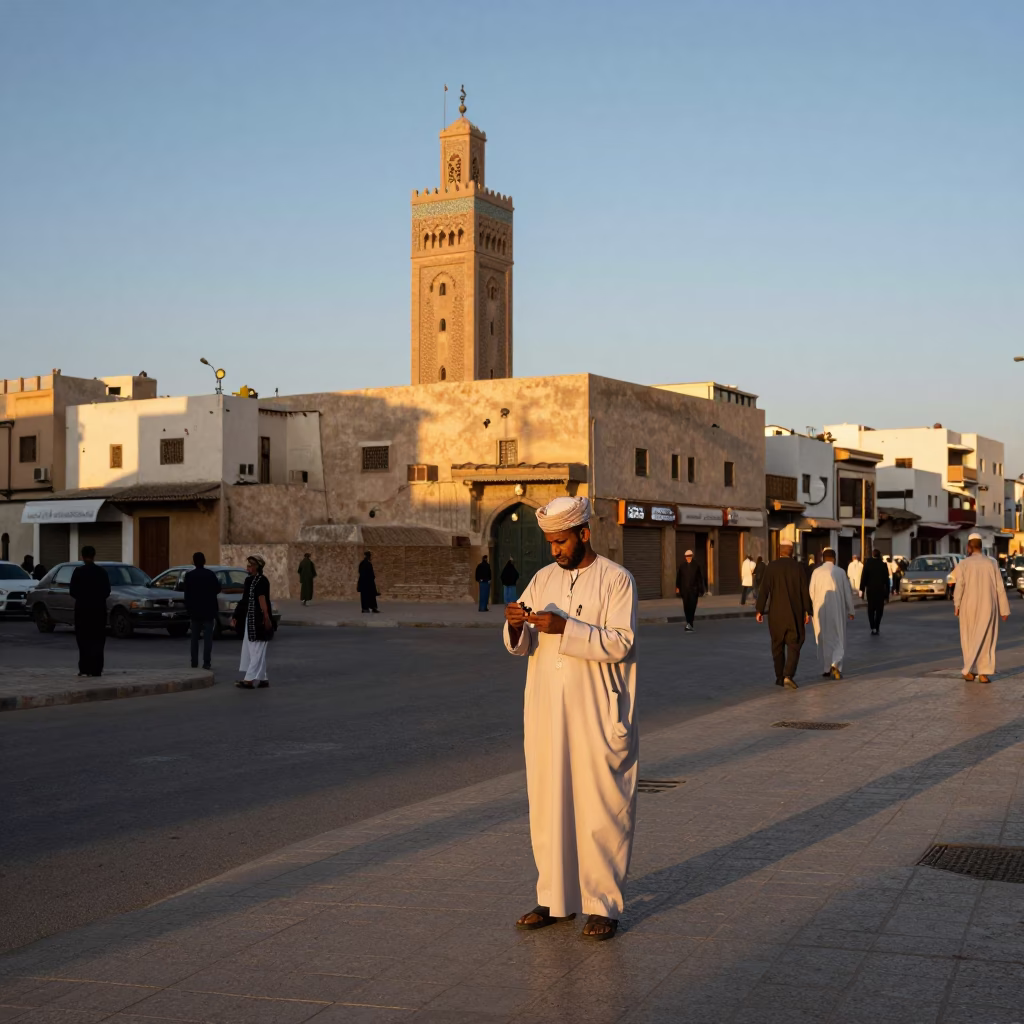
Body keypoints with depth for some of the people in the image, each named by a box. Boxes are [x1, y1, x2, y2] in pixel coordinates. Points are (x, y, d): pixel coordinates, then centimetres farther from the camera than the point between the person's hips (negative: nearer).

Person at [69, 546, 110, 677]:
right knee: (97, 640, 5)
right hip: (99, 608, 2)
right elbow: (107, 591, 1)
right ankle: (96, 669, 1)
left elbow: (72, 591, -5)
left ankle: (85, 668, -2)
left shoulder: (78, 571, -7)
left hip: (83, 608, -2)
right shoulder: (102, 571, 0)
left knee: (84, 640, 3)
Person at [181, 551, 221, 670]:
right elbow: (217, 589, 2)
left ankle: (194, 662, 9)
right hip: (208, 610, -1)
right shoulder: (211, 575, -6)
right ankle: (206, 662, -9)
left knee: (195, 637, 12)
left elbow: (185, 590, -6)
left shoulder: (189, 575, -5)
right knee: (208, 637, -2)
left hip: (195, 610, 1)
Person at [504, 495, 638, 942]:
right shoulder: (543, 579, 11)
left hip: (597, 716, -5)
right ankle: (555, 898, 19)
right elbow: (521, 646, 12)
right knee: (547, 805, 8)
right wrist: (516, 625, -10)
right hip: (546, 713, 5)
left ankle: (603, 904, 8)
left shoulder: (616, 580, -4)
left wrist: (565, 628, -23)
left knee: (600, 808, -1)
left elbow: (621, 642, -14)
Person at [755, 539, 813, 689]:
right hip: (794, 613, -1)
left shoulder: (771, 566, -4)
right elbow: (804, 591, -3)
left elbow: (764, 590, -6)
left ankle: (779, 677, 19)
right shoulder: (798, 567, -3)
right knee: (794, 645, 3)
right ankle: (788, 675, -15)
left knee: (777, 645, 14)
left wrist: (760, 610, -2)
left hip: (776, 613, 1)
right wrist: (807, 611, 3)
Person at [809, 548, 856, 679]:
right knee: (838, 638, 7)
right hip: (837, 610, -1)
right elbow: (848, 593, 1)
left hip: (820, 611, 1)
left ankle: (825, 669, 17)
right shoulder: (840, 572, -4)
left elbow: (811, 592, -2)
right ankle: (835, 664, -14)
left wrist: (810, 610, 11)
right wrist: (850, 610, 10)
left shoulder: (816, 572, -5)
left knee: (823, 640, 13)